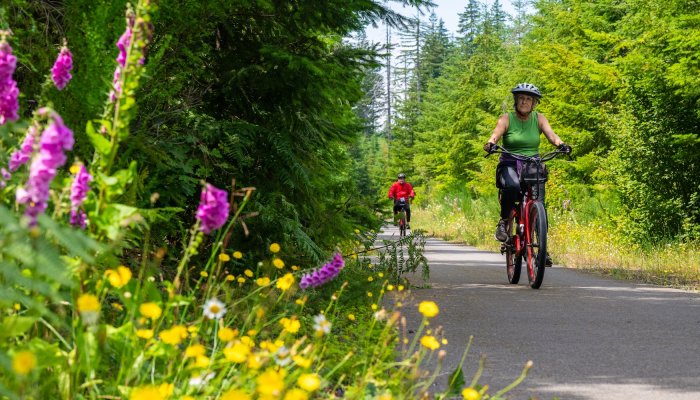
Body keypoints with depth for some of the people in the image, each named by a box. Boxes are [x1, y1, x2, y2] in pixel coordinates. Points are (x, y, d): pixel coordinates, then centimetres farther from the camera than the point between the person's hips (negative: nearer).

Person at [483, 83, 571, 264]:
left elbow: (550, 134, -9)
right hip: (509, 165, -2)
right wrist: (490, 144, -39)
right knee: (512, 186, -37)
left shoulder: (538, 119, 7)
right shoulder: (506, 119, 2)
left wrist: (561, 144, -31)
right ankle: (503, 221, -13)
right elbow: (496, 134, -16)